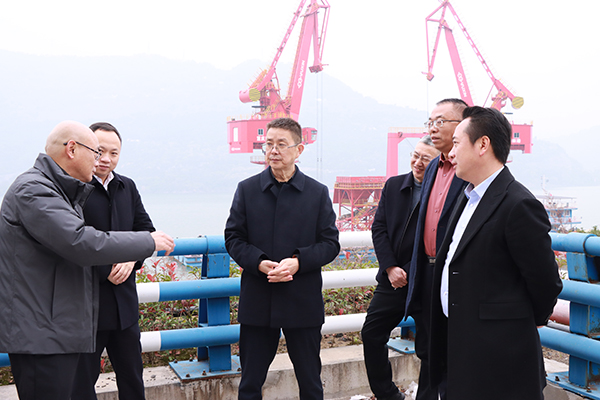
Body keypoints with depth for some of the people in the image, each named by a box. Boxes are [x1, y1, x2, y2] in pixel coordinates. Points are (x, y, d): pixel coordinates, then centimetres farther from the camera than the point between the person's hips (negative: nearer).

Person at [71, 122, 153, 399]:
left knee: (132, 376, 19)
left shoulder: (127, 187, 10)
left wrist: (132, 259, -7)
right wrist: (104, 272, -17)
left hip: (124, 301, 6)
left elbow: (145, 229, 11)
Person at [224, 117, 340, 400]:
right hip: (257, 302, 1)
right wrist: (259, 263, -14)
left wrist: (298, 261, -16)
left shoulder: (318, 193, 3)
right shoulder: (247, 189, 5)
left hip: (303, 302, 0)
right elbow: (233, 238, 4)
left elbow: (330, 243, 1)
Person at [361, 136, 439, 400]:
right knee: (372, 334, 11)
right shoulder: (393, 185, 5)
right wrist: (390, 267, -7)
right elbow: (379, 228, 3)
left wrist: (411, 273, -16)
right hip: (393, 279, 6)